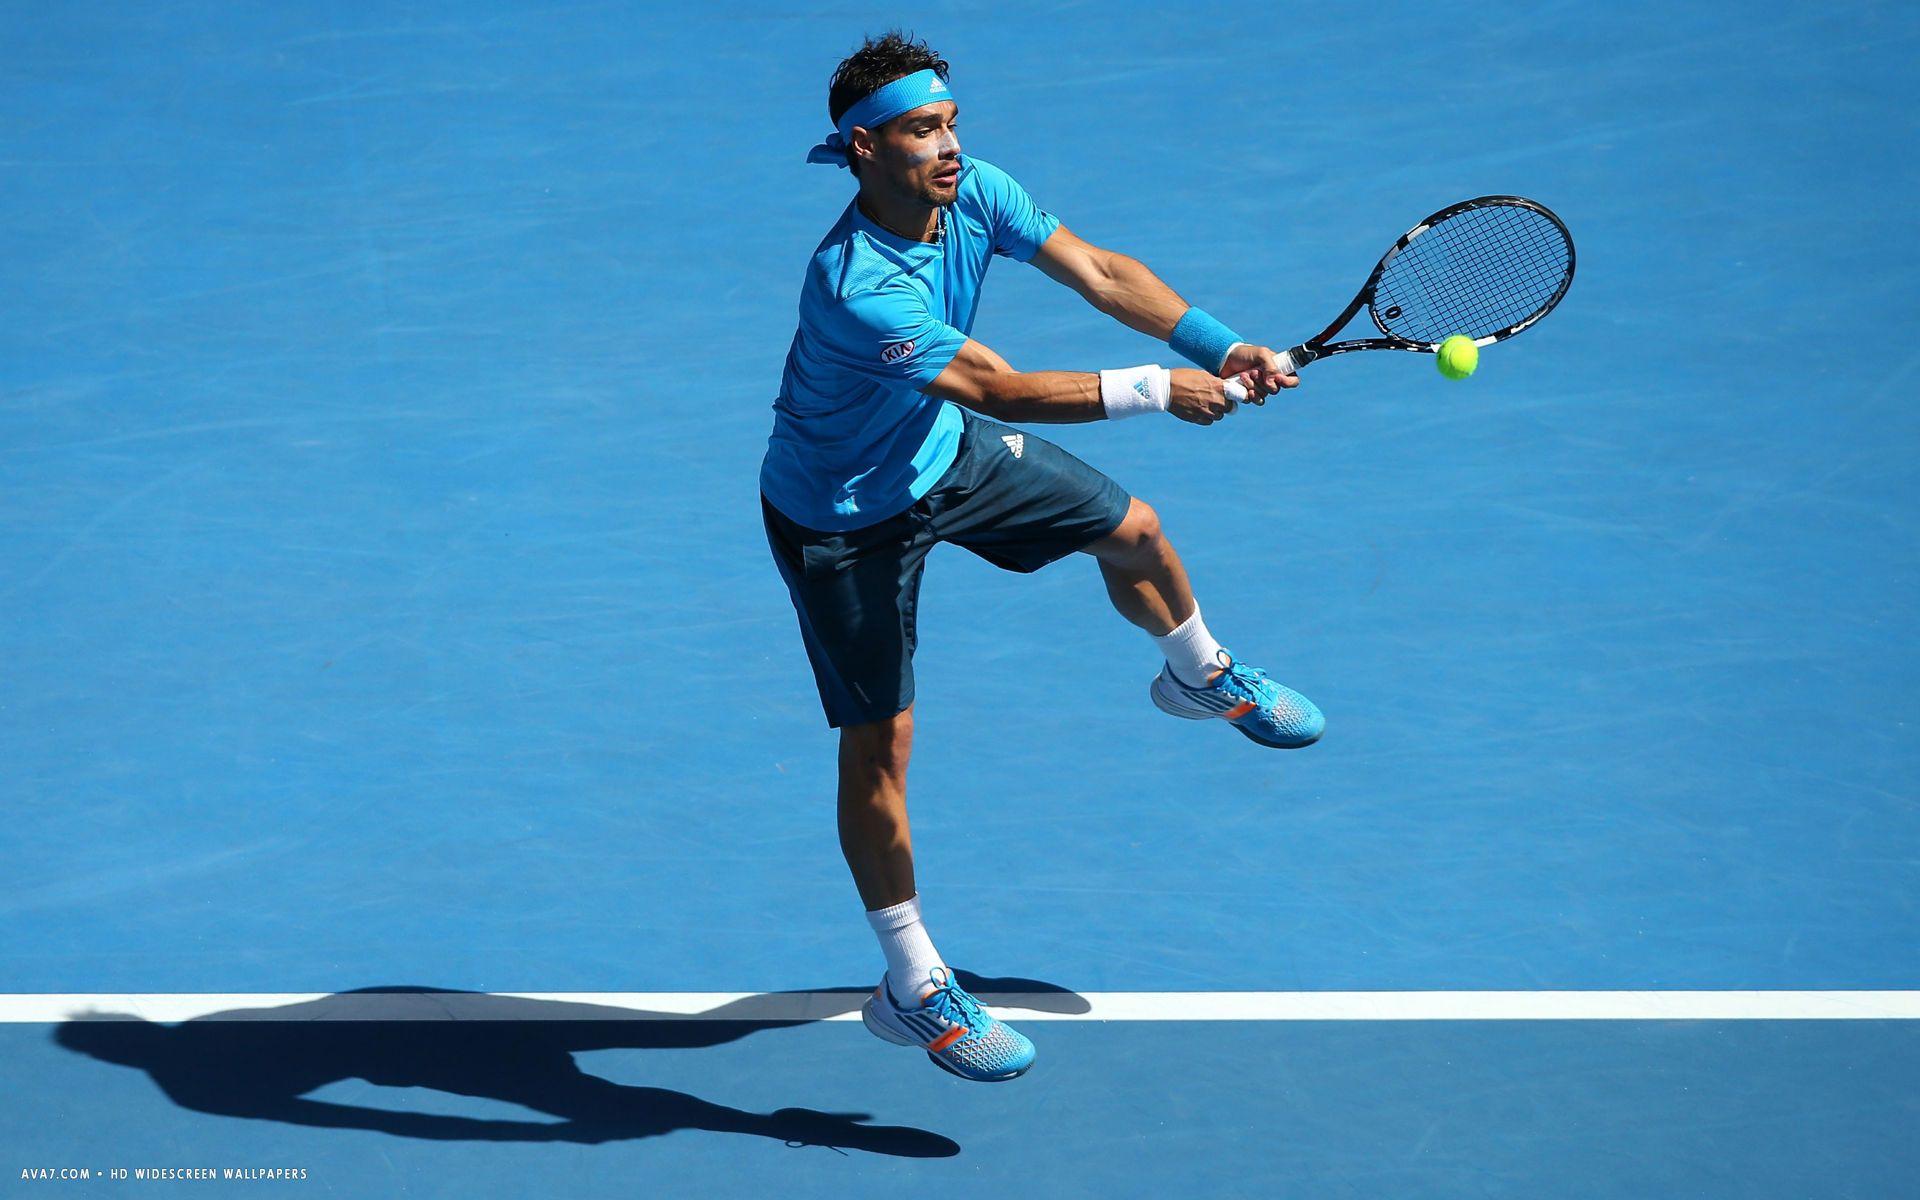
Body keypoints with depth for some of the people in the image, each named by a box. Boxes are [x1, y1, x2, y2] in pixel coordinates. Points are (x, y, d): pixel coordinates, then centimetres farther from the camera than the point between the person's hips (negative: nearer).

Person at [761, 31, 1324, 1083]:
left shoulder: (975, 195, -17)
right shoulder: (852, 286, -40)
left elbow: (1101, 275, -11)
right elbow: (999, 389, -40)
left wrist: (1220, 348, -23)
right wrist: (1156, 391, -36)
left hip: (943, 450, 8)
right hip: (842, 517, -7)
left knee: (1129, 529, 16)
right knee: (879, 745, -4)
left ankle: (1201, 677, 51)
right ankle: (912, 990, 9)